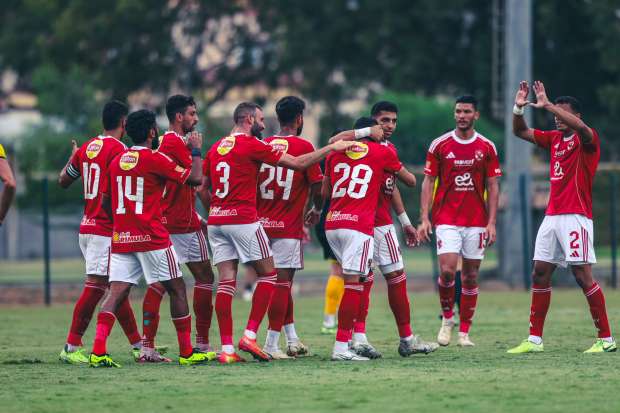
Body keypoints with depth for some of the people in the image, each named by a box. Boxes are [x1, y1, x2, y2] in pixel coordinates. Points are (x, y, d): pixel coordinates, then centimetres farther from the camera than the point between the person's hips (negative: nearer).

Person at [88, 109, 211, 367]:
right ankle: (187, 353, 9)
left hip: (121, 238, 6)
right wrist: (196, 151, 8)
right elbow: (195, 179, -7)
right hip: (152, 238, -6)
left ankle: (98, 352, -15)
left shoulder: (116, 161, 10)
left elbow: (106, 202, 15)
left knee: (116, 293, 0)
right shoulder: (155, 159, -8)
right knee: (177, 289, 6)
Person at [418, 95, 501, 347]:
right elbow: (428, 182, 3)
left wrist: (491, 222, -2)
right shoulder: (440, 145, 2)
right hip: (446, 220, -1)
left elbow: (492, 187, 6)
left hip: (476, 221, 2)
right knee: (447, 270, -16)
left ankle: (464, 333, 11)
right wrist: (424, 218, -5)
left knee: (470, 276, 3)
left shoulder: (487, 147, 4)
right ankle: (447, 317, 9)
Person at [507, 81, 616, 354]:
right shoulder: (554, 138, 15)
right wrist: (519, 108, 0)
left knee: (583, 275, -10)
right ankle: (534, 339, 10)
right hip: (552, 216, 8)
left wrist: (547, 105, -31)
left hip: (576, 216, -8)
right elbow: (520, 132, 18)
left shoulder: (587, 139, -6)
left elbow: (581, 127, -29)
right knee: (540, 274, 6)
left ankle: (606, 339, -5)